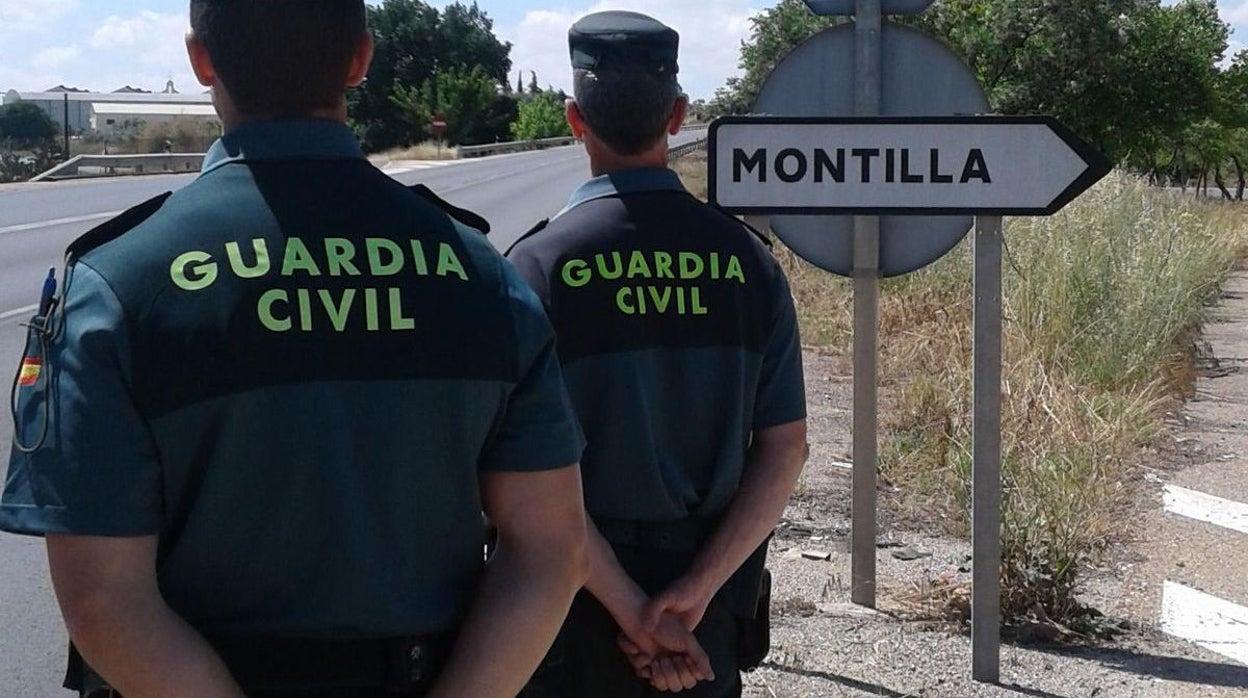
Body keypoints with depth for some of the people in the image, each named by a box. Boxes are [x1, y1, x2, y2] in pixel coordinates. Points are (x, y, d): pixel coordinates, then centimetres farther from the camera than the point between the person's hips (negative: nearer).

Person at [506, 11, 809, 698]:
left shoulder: (537, 264, -13)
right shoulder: (748, 259, -3)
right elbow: (785, 451, -6)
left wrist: (630, 609, -13)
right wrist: (693, 591, -10)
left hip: (580, 590, -3)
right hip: (709, 609, 3)